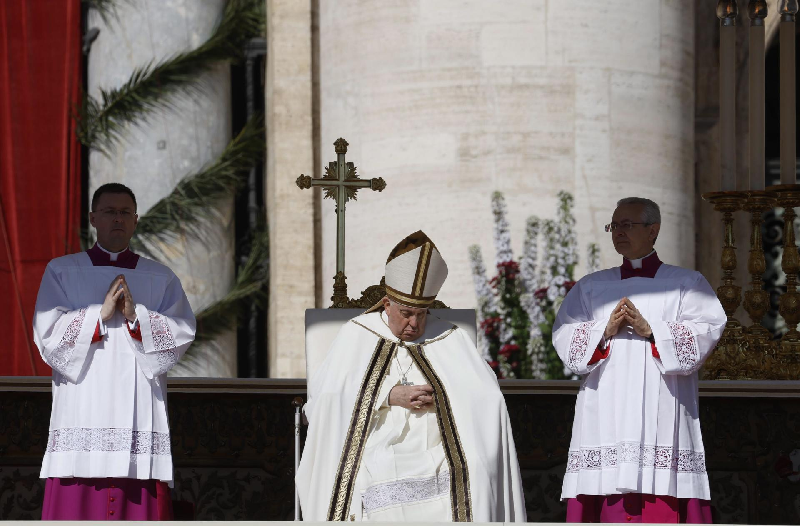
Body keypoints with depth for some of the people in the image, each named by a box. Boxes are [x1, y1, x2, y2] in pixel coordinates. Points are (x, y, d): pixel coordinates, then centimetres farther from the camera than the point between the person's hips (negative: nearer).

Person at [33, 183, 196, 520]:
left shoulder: (161, 279, 15)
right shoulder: (62, 272, 12)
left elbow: (183, 332, 2)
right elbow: (47, 332, 0)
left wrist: (136, 316, -11)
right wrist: (100, 314, -10)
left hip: (138, 414, 1)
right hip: (81, 413, -1)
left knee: (140, 509, -7)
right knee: (74, 505, -9)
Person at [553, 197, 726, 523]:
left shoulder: (686, 284, 12)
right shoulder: (591, 287, 20)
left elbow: (707, 331, -2)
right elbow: (564, 336, 8)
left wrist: (650, 331, -13)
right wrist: (605, 331, -9)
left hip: (662, 418, -2)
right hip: (605, 419, 2)